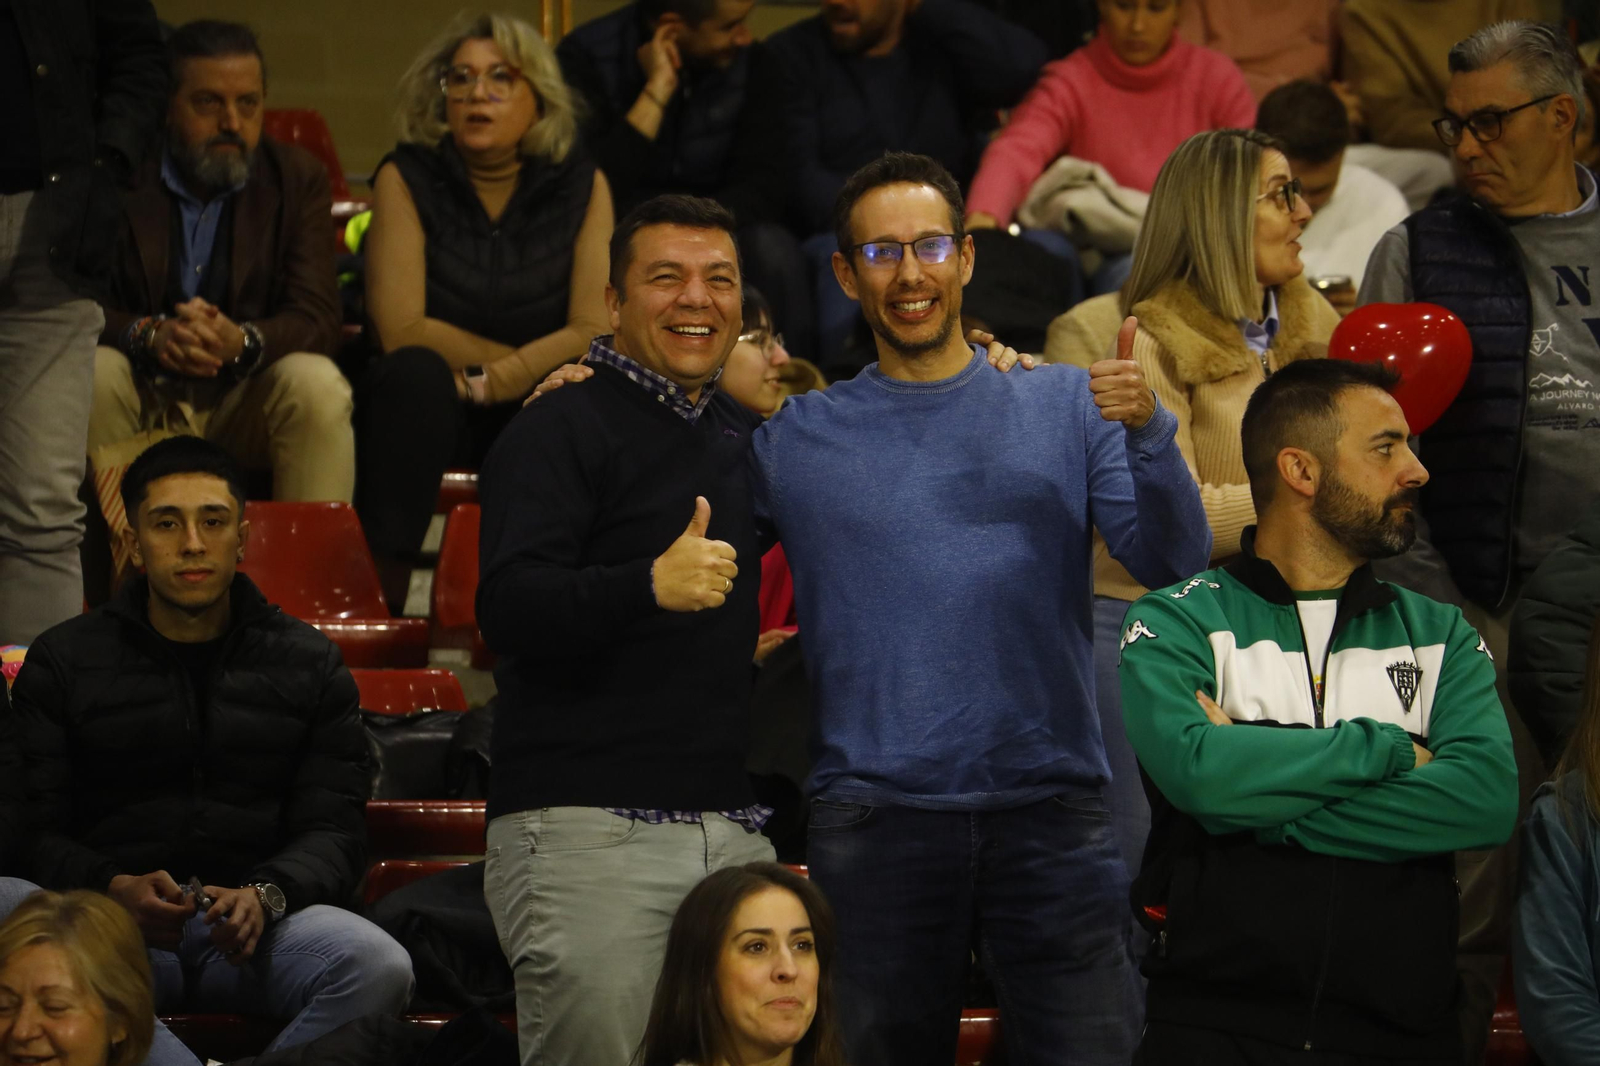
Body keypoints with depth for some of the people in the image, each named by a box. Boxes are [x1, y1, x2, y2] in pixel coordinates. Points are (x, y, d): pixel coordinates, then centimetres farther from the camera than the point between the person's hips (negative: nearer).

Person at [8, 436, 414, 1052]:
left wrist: (265, 896, -16)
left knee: (379, 968, -32)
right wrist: (115, 889, -17)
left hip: (264, 916, 1)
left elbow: (333, 829, 7)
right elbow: (35, 833, 5)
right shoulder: (63, 664, 12)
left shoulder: (308, 664, 15)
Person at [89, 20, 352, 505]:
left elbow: (316, 319, -7)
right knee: (92, 376, -30)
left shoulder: (299, 178, 1)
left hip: (246, 403, 1)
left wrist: (243, 341, -30)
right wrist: (148, 335, -29)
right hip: (143, 398, 0)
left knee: (318, 385, -28)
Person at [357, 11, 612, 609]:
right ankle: (382, 597, -41)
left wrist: (489, 382, -21)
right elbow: (402, 330, -10)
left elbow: (593, 330, -6)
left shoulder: (581, 185, 3)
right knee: (417, 372, -35)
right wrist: (541, 359, -11)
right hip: (428, 405, -1)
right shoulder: (406, 179, -1)